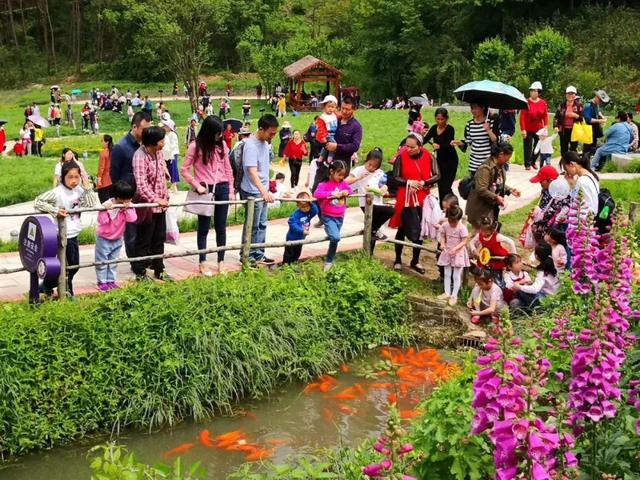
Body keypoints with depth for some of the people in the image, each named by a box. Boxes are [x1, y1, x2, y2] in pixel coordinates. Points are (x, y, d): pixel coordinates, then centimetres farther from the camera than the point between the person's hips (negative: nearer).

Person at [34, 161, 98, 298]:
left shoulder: (79, 190, 2)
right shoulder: (57, 192, -17)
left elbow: (92, 204, -4)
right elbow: (38, 202, -21)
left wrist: (87, 187, -8)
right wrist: (55, 211, -29)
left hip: (74, 234, 7)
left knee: (74, 266, 14)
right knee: (69, 265, -1)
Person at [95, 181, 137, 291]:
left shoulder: (129, 206, -8)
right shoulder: (107, 205, -21)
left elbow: (132, 219, -21)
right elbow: (102, 221, -27)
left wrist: (128, 208, -30)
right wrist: (105, 210, -38)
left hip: (117, 239, 5)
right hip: (104, 238, -5)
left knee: (113, 262, 14)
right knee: (102, 261, 3)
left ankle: (111, 281, 25)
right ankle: (102, 282, 14)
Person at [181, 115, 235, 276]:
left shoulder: (222, 145, 5)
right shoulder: (195, 146, -8)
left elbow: (228, 169, 10)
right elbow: (184, 169, -4)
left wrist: (231, 190, 6)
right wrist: (197, 185, -13)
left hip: (222, 188, 4)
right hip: (205, 190, -3)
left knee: (221, 227, 8)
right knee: (204, 228, 5)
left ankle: (221, 262, 16)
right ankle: (203, 263, 13)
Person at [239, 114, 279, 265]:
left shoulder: (265, 143, 5)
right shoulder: (251, 146, -22)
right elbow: (252, 172, -31)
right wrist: (263, 191, -41)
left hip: (263, 191, 8)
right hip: (253, 192, -8)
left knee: (262, 224, 14)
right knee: (252, 226, 2)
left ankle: (258, 254, 23)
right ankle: (247, 256, 14)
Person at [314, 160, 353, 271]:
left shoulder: (343, 183, 5)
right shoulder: (324, 184, -12)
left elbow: (350, 190, 19)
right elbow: (317, 193, -27)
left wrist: (347, 192, -5)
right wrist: (331, 193, -31)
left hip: (340, 217, 6)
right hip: (328, 217, -6)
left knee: (335, 238, 13)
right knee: (335, 237, -25)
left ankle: (329, 261, 27)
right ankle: (329, 261, -1)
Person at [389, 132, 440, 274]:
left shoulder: (428, 157, -3)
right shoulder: (401, 157, -7)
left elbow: (437, 176, -4)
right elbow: (395, 178, -5)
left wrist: (423, 183, -19)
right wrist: (409, 182, -21)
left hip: (423, 199, 2)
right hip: (405, 199, -2)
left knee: (420, 230, 9)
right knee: (402, 229, 6)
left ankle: (415, 261, 21)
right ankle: (398, 260, 18)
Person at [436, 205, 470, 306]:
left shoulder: (462, 228, -19)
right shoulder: (445, 226, -4)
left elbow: (464, 242, -18)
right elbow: (442, 235, 8)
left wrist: (455, 249, -29)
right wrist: (443, 244, -12)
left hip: (458, 253, -5)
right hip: (447, 252, 5)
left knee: (456, 276, 3)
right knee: (447, 274, 12)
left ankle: (454, 296, 11)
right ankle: (447, 293, 24)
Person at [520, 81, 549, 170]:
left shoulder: (543, 103, -1)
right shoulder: (526, 102, -11)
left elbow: (545, 115, 5)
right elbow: (522, 116, -13)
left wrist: (545, 126, -5)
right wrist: (523, 129, -17)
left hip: (539, 129, 4)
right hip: (528, 130, -3)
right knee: (528, 147, 1)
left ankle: (533, 161, 33)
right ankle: (527, 164, 12)